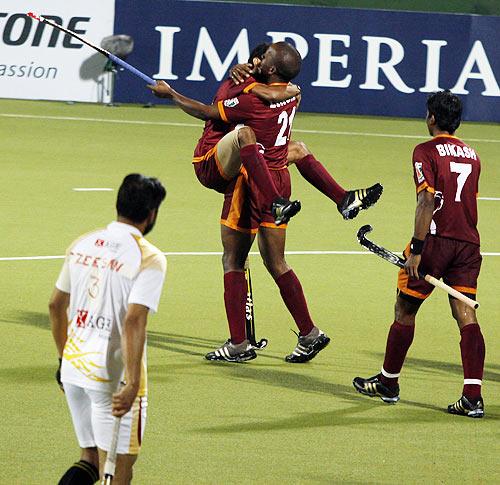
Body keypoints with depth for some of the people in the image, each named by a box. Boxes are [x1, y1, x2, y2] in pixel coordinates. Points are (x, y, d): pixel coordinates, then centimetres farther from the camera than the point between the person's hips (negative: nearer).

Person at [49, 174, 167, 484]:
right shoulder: (149, 258, -12)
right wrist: (132, 384, -25)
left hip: (73, 367, 6)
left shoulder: (81, 245, 8)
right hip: (112, 375, -6)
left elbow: (56, 305, 16)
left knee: (91, 459, 19)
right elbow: (133, 321, -22)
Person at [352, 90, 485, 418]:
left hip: (435, 240, -5)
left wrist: (417, 248, -16)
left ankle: (388, 383, 24)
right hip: (468, 243, 5)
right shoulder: (472, 156, 15)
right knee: (466, 316, -1)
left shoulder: (426, 152, -5)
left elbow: (427, 201, -15)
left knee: (405, 309, 11)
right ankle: (473, 396, -12)